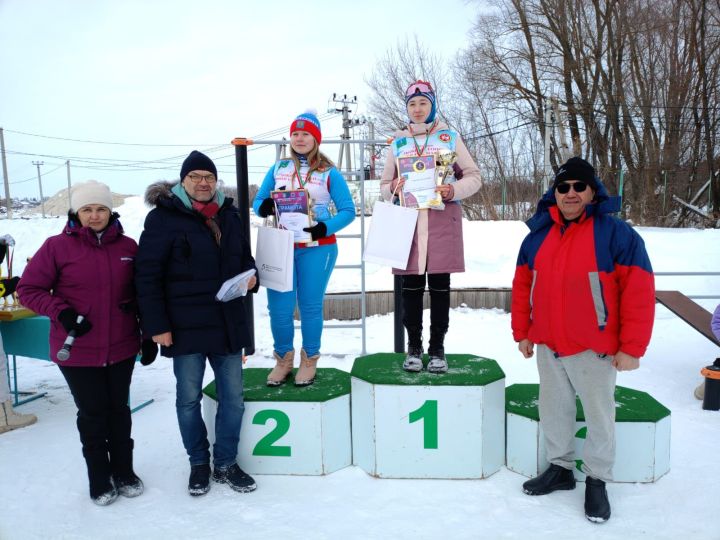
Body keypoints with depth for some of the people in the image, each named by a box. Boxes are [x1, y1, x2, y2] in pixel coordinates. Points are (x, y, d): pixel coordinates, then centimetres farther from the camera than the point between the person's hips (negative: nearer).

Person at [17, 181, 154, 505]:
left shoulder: (127, 247, 1)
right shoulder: (58, 246, -7)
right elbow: (29, 289, -3)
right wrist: (61, 312, -17)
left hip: (122, 347, 2)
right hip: (77, 350, -2)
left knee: (119, 409, 14)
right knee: (92, 414, 9)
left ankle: (124, 472, 32)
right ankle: (99, 480, 28)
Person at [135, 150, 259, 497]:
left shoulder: (228, 215, 9)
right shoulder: (163, 218, -7)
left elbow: (244, 256, 21)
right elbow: (147, 276, -10)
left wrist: (250, 276, -2)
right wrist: (156, 325, -14)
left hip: (227, 323, 5)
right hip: (185, 326, -4)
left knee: (233, 396, 10)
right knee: (189, 398, 10)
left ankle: (226, 464, 27)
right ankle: (198, 464, 29)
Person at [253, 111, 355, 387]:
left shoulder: (329, 173, 2)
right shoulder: (278, 168, 11)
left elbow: (347, 210, -1)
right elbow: (258, 201, 13)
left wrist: (325, 228, -18)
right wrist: (263, 207, -12)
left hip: (317, 248, -2)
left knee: (310, 305, 3)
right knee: (279, 307, -1)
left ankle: (309, 361, 20)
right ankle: (283, 359, 19)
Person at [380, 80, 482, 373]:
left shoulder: (449, 137, 9)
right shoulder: (398, 141, 14)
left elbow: (473, 176, 9)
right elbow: (385, 185, 17)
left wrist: (454, 190, -11)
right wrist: (393, 189, -7)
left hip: (442, 220, -1)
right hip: (409, 220, 1)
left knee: (440, 286, 2)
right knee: (412, 288, 3)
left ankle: (437, 348, 13)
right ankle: (414, 347, 15)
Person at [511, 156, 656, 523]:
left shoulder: (616, 234, -11)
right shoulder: (537, 236, 5)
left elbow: (639, 293, -13)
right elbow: (522, 287, 11)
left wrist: (631, 347, -14)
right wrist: (522, 333, 10)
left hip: (594, 350, -5)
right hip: (548, 348, 5)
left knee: (599, 416, 10)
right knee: (553, 410, 17)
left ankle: (597, 480, 28)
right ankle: (560, 468, 35)